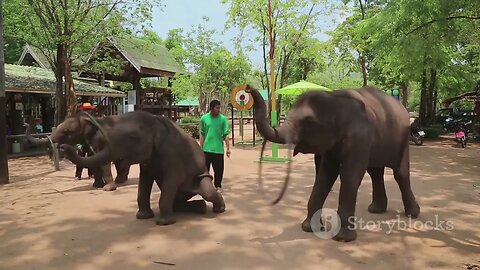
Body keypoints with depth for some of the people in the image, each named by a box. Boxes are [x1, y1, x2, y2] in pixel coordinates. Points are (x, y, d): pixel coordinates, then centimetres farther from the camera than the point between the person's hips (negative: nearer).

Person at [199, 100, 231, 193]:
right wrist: (201, 148, 6)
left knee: (219, 169, 6)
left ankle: (218, 186, 22)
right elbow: (202, 134, 7)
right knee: (205, 168, 6)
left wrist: (228, 148, -6)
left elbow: (226, 135, -2)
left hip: (219, 149, 0)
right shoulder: (204, 118, 0)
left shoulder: (223, 118, -2)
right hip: (206, 149, 0)